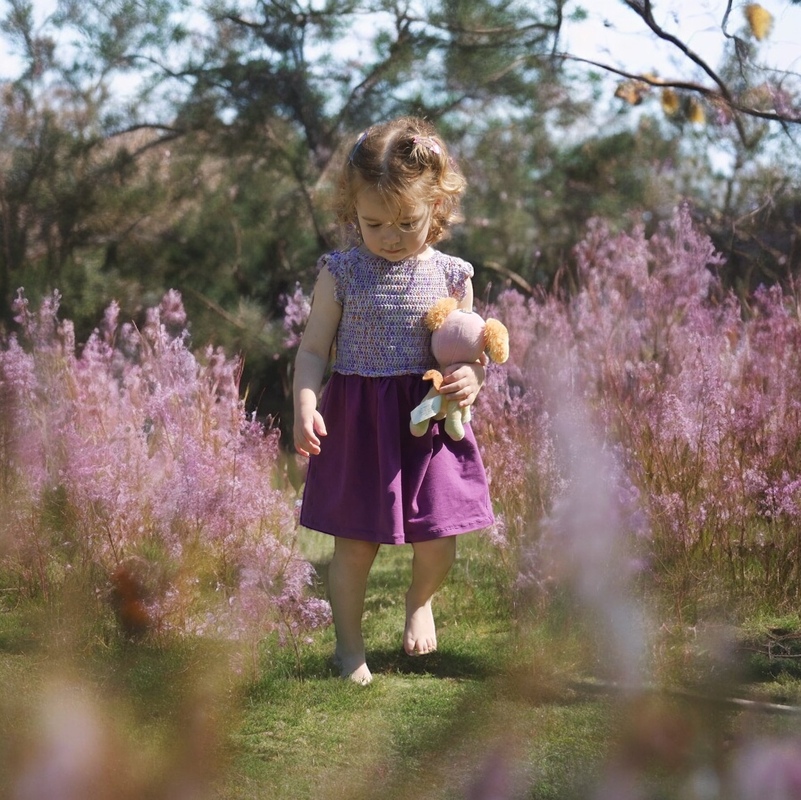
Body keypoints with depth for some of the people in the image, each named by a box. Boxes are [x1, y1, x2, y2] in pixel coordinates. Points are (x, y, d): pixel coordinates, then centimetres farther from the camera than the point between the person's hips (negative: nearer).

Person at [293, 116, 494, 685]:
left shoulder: (450, 275, 0)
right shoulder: (341, 273, -4)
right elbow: (314, 348, -2)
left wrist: (472, 378, -13)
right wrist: (305, 406, -18)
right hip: (358, 423, -1)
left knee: (438, 541, 3)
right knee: (354, 545, 4)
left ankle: (420, 601, 38)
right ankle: (349, 646, 24)